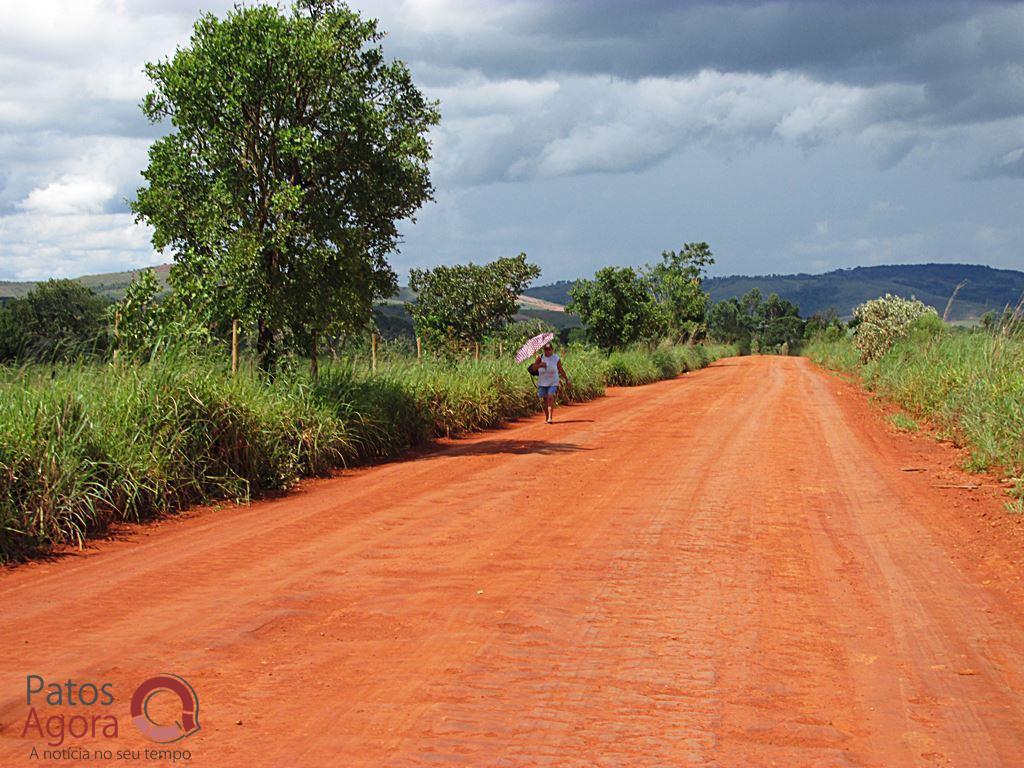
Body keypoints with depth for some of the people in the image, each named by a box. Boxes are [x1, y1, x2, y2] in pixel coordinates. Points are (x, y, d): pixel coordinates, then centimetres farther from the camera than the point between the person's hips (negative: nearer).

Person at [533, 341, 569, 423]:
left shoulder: (556, 358, -2)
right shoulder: (540, 357, -1)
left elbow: (561, 370, 7)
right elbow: (533, 368, -6)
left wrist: (566, 380, 10)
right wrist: (540, 364, -24)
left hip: (553, 383, -2)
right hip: (542, 383, 2)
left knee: (550, 398, -19)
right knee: (544, 400, 6)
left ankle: (550, 417, -23)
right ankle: (546, 417, 24)